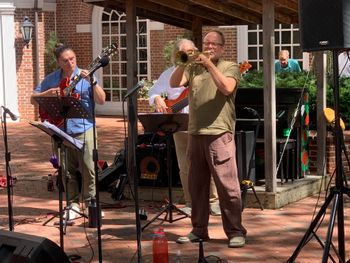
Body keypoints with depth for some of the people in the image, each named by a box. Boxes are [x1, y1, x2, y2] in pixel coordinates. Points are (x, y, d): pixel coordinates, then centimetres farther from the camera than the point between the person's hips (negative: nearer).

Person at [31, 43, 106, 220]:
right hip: (60, 130, 3)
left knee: (88, 169, -4)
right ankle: (73, 205, 18)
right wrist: (48, 93, -6)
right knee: (67, 170, 8)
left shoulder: (84, 76, 0)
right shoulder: (51, 79, 8)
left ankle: (91, 203, 9)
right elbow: (33, 99, 12)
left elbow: (101, 100, -7)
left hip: (84, 129, -3)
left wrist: (92, 82, -20)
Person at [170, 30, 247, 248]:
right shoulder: (193, 68, 16)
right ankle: (199, 229, 19)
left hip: (220, 133, -5)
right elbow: (174, 83, 4)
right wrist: (183, 62, -9)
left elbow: (227, 88, -14)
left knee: (227, 185, -7)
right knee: (197, 185, 10)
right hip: (195, 133, 5)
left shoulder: (230, 67, 5)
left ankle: (236, 231, 0)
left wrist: (209, 64, -13)